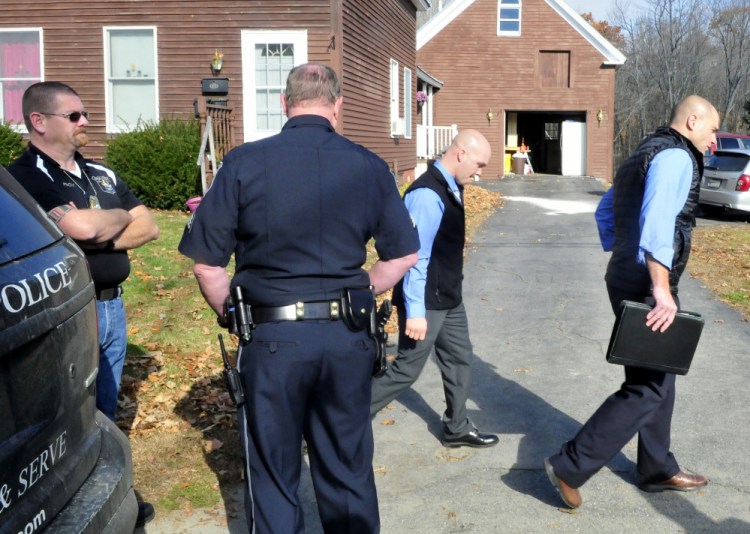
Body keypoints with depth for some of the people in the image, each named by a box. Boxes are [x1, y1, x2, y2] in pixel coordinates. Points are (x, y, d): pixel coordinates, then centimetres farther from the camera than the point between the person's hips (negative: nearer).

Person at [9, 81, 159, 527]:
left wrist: (102, 239, -10)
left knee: (106, 414, 17)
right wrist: (122, 216, -4)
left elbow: (148, 227, 9)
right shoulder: (27, 177, -11)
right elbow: (81, 226, -25)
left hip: (112, 307, 7)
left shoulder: (100, 173, 13)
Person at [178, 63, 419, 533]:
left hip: (272, 338, -2)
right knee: (349, 474, 17)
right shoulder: (369, 166, 0)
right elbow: (405, 255, 6)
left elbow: (206, 263, -5)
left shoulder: (245, 163, -6)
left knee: (273, 476, 13)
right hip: (349, 338, 2)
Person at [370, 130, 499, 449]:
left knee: (459, 358, 17)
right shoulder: (427, 195, -24)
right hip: (425, 303, -9)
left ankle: (456, 428, 33)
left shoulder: (451, 189, 6)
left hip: (449, 298, 10)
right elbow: (415, 256, -25)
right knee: (406, 370, -2)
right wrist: (415, 311, -25)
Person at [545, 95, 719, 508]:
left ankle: (658, 470, 31)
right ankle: (570, 466, -4)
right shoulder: (676, 157, -14)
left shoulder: (644, 154, 18)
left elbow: (605, 213, 25)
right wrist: (661, 290, -35)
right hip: (646, 288, -10)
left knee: (657, 378, 19)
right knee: (647, 388, -5)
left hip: (627, 281, 10)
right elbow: (657, 222, -30)